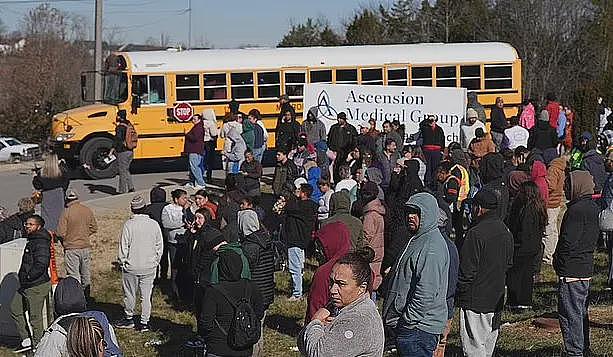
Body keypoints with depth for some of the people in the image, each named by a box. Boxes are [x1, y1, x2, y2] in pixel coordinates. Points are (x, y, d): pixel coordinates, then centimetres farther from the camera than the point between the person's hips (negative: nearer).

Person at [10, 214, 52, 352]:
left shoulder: (41, 243, -18)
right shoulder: (31, 241, 15)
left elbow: (41, 265, -26)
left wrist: (28, 277, -19)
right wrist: (22, 276, 14)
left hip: (37, 286, -11)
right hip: (26, 286, 11)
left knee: (35, 316, -3)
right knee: (15, 309, 15)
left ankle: (37, 345, 7)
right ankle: (26, 340, 21)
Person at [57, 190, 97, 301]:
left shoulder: (66, 213, -14)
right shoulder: (87, 210, -1)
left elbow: (61, 233, -14)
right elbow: (94, 228, 6)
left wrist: (64, 242, 5)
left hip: (71, 248, -5)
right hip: (86, 246, 5)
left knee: (74, 274, 2)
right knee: (86, 272, 18)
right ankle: (86, 295, 27)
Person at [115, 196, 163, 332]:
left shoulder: (128, 225, -13)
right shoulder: (154, 224, -5)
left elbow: (123, 246, -9)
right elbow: (160, 246, 2)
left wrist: (122, 262, 4)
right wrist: (155, 261, 14)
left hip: (131, 266, -2)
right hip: (149, 267, 2)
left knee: (130, 294, 14)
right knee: (146, 295, 9)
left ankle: (129, 318, 27)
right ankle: (144, 322, 13)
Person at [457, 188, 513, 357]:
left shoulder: (476, 233, -18)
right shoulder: (506, 233, 7)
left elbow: (467, 270, -17)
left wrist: (459, 292, -4)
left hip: (475, 300, -8)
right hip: (496, 300, 8)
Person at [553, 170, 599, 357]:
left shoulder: (576, 210, -20)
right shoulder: (592, 207, 10)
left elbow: (568, 242, -22)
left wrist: (558, 261, -5)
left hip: (572, 271, -10)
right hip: (586, 269, 10)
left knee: (570, 314, -4)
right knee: (581, 313, 18)